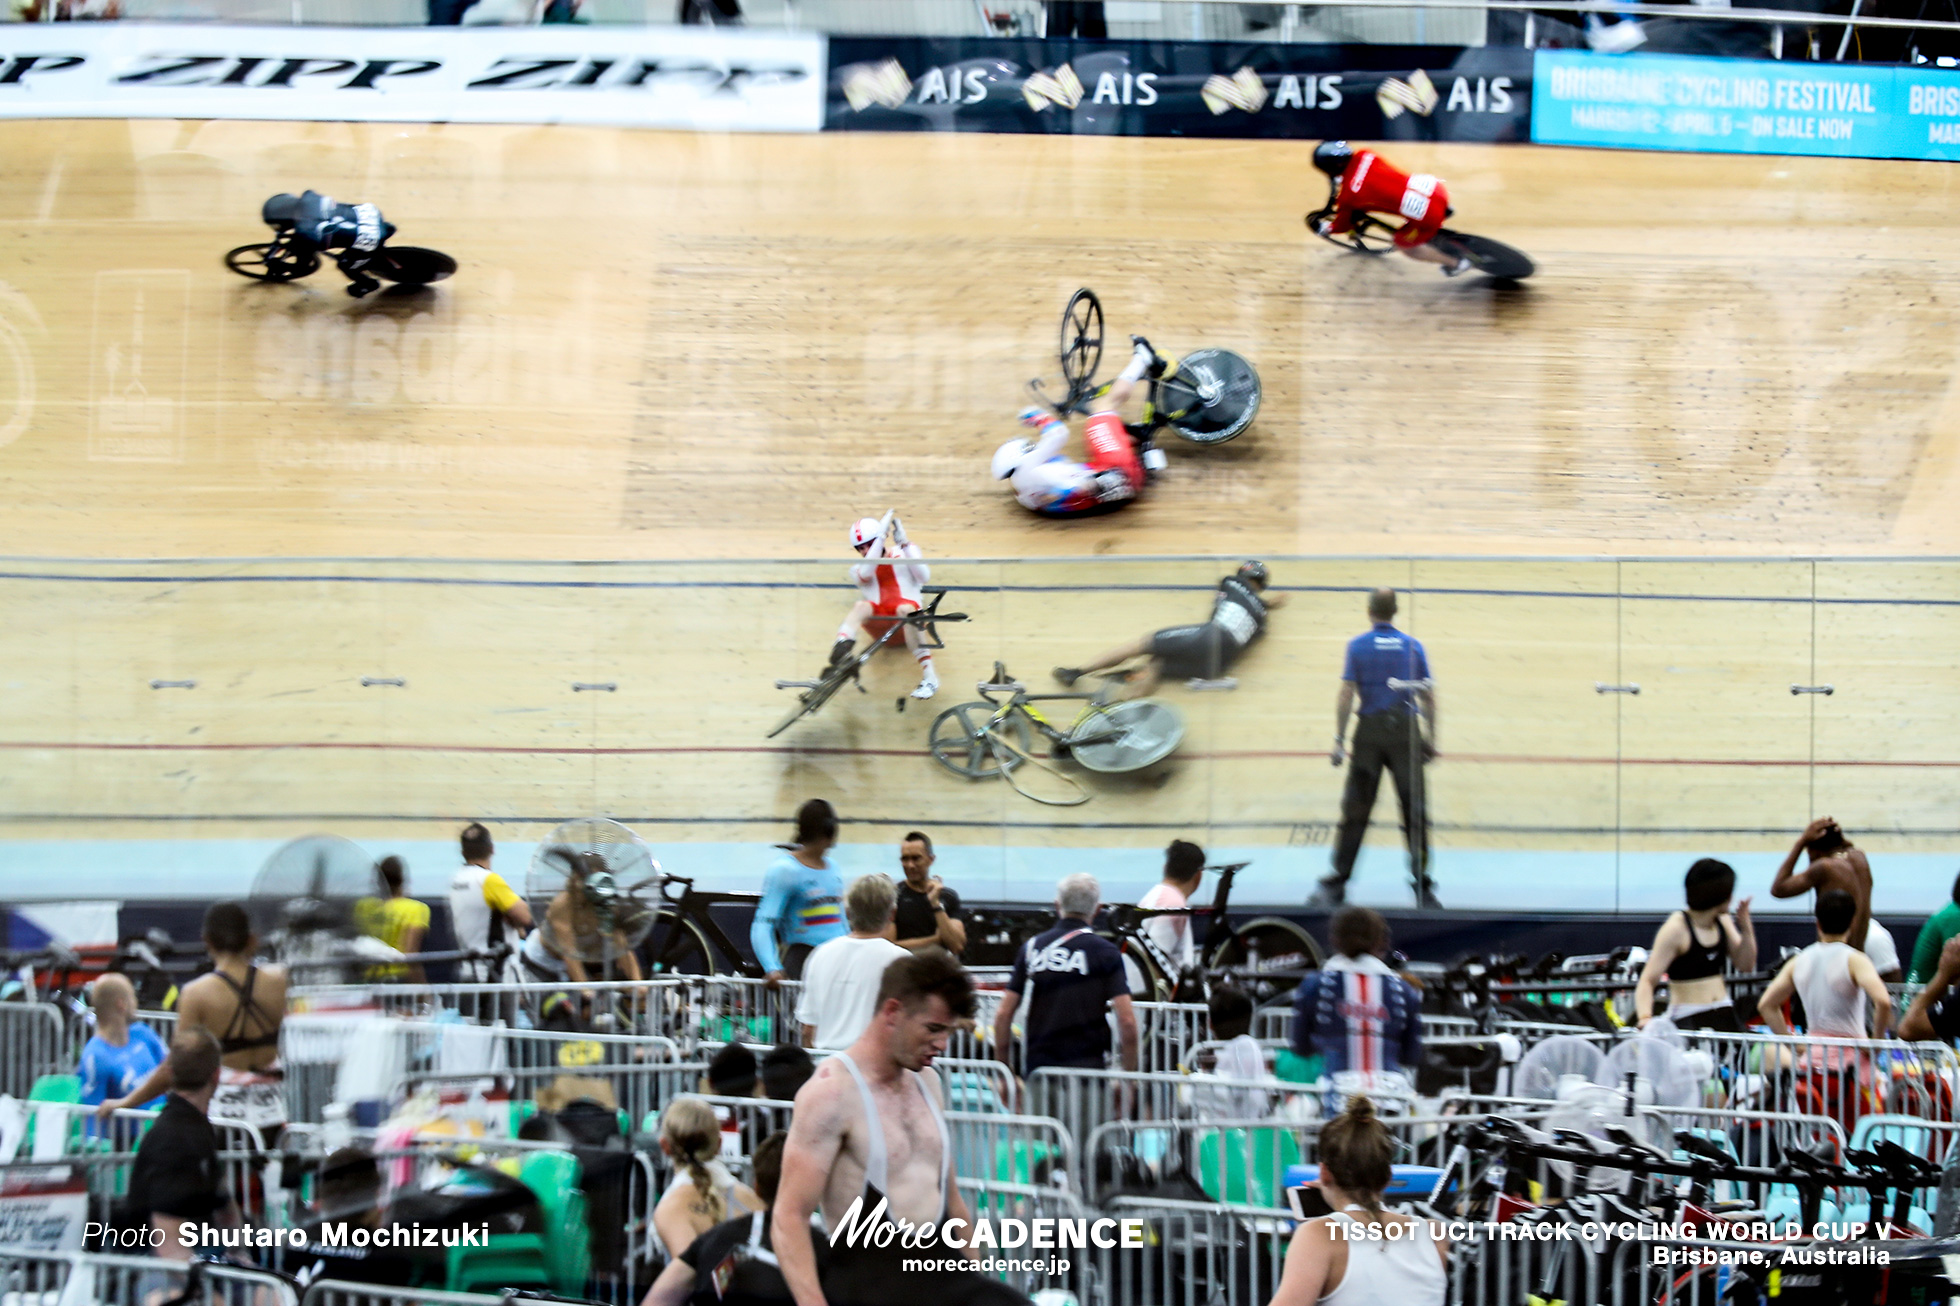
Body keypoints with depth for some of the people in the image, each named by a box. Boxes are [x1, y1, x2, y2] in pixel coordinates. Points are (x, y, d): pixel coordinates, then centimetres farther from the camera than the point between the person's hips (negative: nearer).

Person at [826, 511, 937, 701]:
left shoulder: (902, 557, 19)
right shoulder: (858, 569, 20)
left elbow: (924, 576, -1)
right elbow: (866, 573, -7)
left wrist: (905, 544, -6)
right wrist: (881, 537, -9)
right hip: (879, 622, 1)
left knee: (905, 610, -38)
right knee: (860, 606, -30)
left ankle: (929, 677, -44)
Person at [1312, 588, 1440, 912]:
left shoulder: (1357, 646, -1)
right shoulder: (1413, 646, 3)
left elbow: (1346, 694, -6)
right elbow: (1428, 696, 3)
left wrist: (1339, 740, -3)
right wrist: (1432, 739, 11)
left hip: (1369, 731, 0)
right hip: (1406, 731, 0)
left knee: (1355, 812, 6)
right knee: (1414, 813, 5)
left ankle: (1336, 885, 8)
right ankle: (1423, 889, 8)